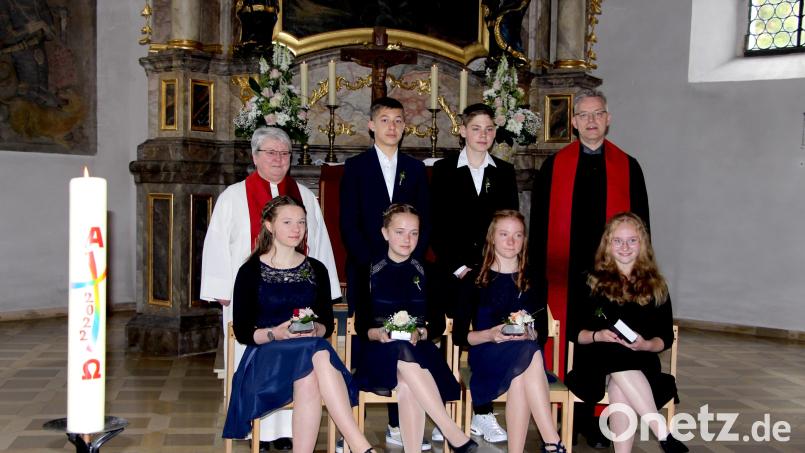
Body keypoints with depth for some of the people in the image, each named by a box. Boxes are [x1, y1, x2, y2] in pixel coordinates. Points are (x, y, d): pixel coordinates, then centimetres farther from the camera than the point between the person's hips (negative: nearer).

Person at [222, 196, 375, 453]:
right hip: (267, 355, -2)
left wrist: (314, 330, -10)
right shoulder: (250, 271, 5)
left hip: (312, 350, 3)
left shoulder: (316, 270, 15)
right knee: (316, 354, -36)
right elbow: (242, 332, 1)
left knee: (309, 379, -37)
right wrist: (277, 333, -17)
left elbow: (328, 324, 14)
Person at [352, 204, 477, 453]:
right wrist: (379, 333, -15)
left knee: (407, 383, -36)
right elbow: (361, 326, 6)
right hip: (380, 351, -1)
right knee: (402, 351, -37)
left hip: (418, 349, 1)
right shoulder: (370, 273, 8)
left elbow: (438, 323, 9)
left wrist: (419, 334, -12)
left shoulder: (426, 273, 11)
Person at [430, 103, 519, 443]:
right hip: (457, 271, -2)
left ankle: (483, 412, 7)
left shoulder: (504, 172, 12)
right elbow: (437, 224, 0)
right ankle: (474, 413, 8)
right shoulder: (444, 170, 5)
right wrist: (456, 265, -7)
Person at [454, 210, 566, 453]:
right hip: (486, 354, -2)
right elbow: (459, 334, 3)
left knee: (519, 377, -37)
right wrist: (490, 335, -15)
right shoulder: (476, 279, 7)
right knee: (528, 353, -36)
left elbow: (542, 334, 10)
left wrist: (527, 334, -14)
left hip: (524, 355, 2)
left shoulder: (532, 280, 14)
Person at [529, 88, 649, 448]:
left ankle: (598, 422, 17)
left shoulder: (628, 167, 7)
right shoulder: (554, 166, 5)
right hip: (564, 273, 0)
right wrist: (537, 270, 0)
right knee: (567, 347, 5)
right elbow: (539, 223, 5)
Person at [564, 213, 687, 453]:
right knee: (618, 359, -37)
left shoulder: (655, 285, 14)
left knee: (619, 386, -36)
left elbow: (666, 337, 11)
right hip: (597, 363, 0)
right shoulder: (593, 282, 10)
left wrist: (646, 344, -11)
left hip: (641, 363, 1)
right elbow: (573, 331, 7)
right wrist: (598, 336, -14)